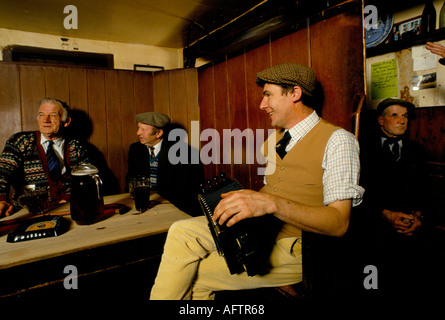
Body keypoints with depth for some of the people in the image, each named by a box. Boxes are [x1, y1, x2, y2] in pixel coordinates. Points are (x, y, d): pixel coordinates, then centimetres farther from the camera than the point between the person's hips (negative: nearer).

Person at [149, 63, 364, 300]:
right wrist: (238, 199, 0)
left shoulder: (337, 141, -11)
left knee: (191, 275, -13)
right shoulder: (274, 140, 13)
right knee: (182, 232, -13)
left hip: (295, 247, -6)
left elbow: (338, 223, -20)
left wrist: (271, 203, -33)